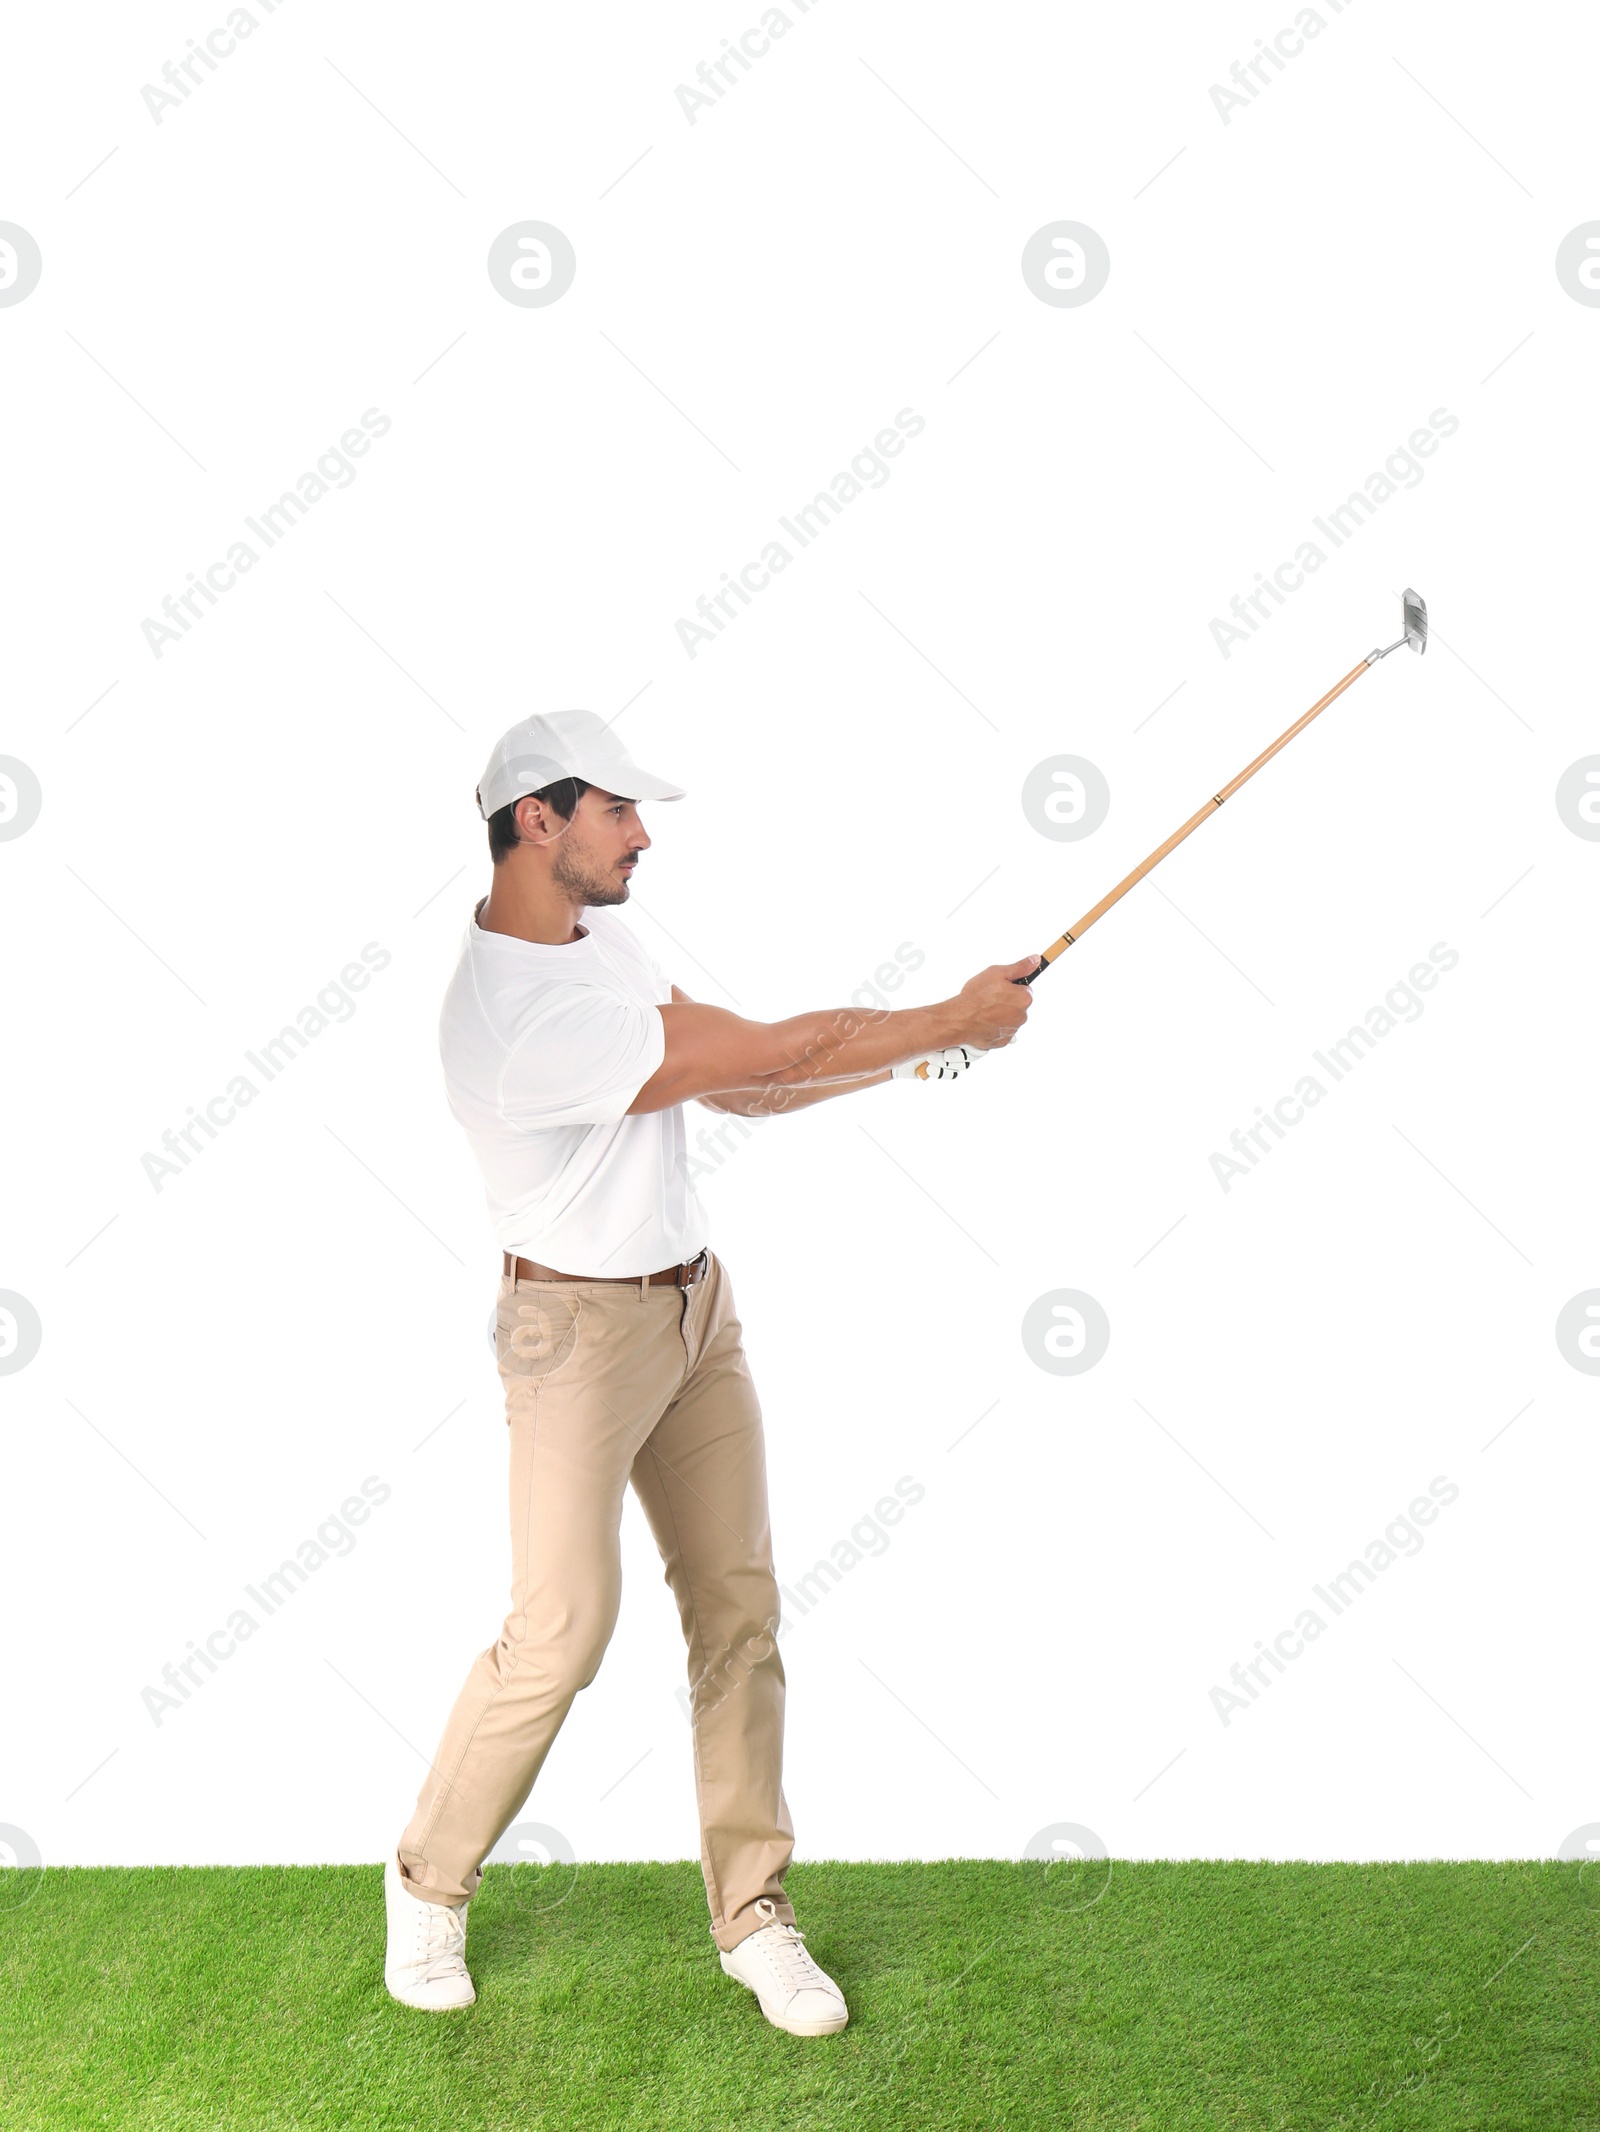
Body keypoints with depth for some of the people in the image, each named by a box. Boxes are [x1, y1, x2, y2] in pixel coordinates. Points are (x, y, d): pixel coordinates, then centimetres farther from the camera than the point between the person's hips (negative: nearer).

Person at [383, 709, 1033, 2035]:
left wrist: (919, 1049, -1)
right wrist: (951, 1022, -12)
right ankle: (431, 1884, 21)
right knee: (563, 1629, -6)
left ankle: (753, 1912, 19)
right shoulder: (517, 1021, -26)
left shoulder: (599, 934, 5)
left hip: (697, 1305, 8)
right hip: (580, 1328, -8)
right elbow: (774, 1054, -23)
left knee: (739, 1610, 7)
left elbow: (738, 1080, 9)